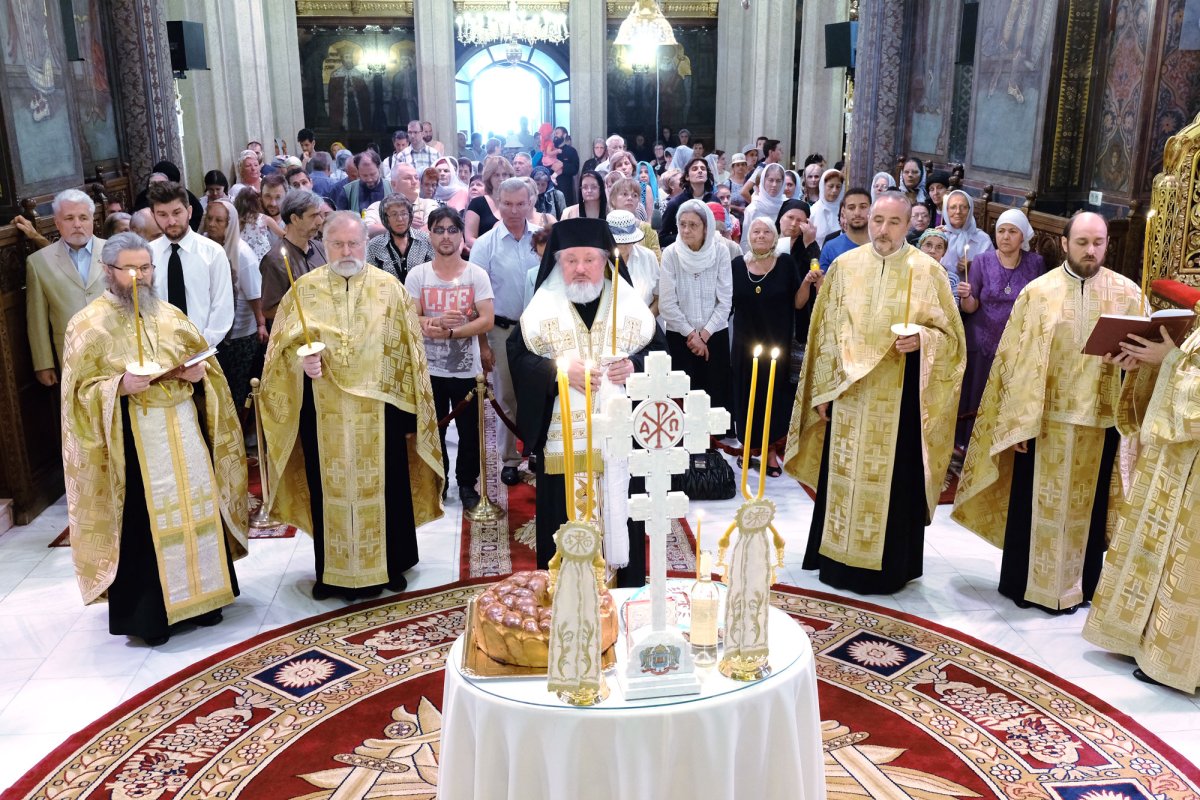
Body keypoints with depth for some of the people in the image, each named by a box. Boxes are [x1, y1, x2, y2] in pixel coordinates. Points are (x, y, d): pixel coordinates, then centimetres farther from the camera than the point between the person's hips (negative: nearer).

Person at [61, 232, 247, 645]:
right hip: (133, 438, -5)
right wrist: (120, 385, -25)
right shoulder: (88, 324, -6)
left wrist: (199, 372, -6)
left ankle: (199, 595, 25)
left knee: (194, 509, 10)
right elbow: (80, 391, -7)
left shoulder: (170, 315, 9)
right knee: (143, 521, 0)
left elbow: (203, 360, 16)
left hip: (184, 429, 5)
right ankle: (147, 612, 13)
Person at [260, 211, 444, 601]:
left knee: (384, 485, 8)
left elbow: (407, 350, 3)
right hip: (324, 410, 0)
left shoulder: (390, 288, 1)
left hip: (378, 408, 0)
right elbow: (285, 344, 4)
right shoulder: (305, 288, 3)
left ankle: (389, 564, 25)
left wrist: (406, 406, 0)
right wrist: (302, 360, -18)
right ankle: (332, 571, 22)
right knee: (329, 488, 8)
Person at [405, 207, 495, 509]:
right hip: (429, 368, 1)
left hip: (467, 369, -1)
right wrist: (437, 321, -25)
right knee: (432, 429, 12)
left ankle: (467, 484, 24)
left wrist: (449, 332, -21)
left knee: (469, 430, 8)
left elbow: (486, 321, -11)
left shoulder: (477, 274, -3)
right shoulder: (417, 274, 0)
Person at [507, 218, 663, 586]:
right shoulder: (542, 307, 2)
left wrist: (635, 365, -13)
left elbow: (658, 349, 8)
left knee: (620, 514, 8)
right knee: (566, 521, 3)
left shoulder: (630, 303, 5)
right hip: (563, 439, -1)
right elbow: (517, 355, -1)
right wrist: (558, 370, -16)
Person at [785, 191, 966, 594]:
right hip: (848, 391, 2)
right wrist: (822, 391, 4)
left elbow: (950, 334, 1)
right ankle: (838, 558, 24)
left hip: (900, 395, -2)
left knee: (894, 478, 4)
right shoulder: (844, 265, 3)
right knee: (843, 474, 9)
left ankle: (888, 567, 18)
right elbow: (827, 331, 7)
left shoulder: (927, 270, -3)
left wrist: (921, 340, -21)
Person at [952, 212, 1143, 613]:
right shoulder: (1038, 291, -1)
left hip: (1100, 418, 1)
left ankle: (1078, 585, 26)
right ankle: (1025, 583, 21)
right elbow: (1015, 358, -3)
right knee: (1035, 502, 6)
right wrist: (1016, 421, -7)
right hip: (1044, 415, -1)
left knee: (1087, 504, 11)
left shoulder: (1128, 293, 2)